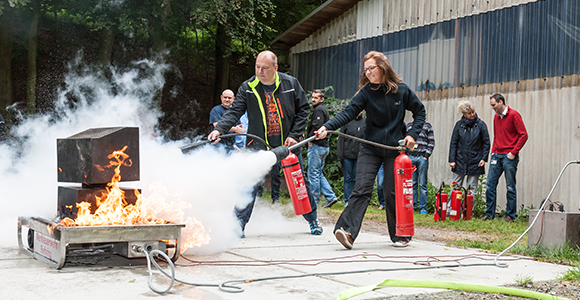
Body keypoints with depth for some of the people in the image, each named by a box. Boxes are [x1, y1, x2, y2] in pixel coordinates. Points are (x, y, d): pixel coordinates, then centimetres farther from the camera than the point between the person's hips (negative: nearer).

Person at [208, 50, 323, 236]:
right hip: (259, 145, -1)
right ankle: (239, 224, -1)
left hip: (287, 144, 1)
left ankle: (312, 220, 27)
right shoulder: (247, 88, -5)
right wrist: (219, 129, -26)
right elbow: (234, 111, -9)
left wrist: (294, 135, -6)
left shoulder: (291, 84, -3)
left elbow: (303, 110, 3)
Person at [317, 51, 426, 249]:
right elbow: (349, 112, -16)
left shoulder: (402, 90, -2)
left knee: (393, 191, 1)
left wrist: (413, 134, -3)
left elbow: (419, 111, 10)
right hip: (370, 148, 0)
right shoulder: (366, 92, -4)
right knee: (362, 188, -12)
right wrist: (328, 127, -32)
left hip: (395, 149, 0)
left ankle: (401, 235, 15)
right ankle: (347, 231, -20)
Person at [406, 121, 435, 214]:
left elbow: (431, 142, 3)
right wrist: (406, 153, 7)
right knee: (412, 183, 2)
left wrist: (426, 156, -7)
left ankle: (423, 208, 1)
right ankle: (412, 205, 9)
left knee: (422, 184, -2)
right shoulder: (409, 126, 15)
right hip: (410, 157, 2)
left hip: (422, 158, -2)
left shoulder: (427, 126, 7)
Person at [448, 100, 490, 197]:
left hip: (475, 163, -1)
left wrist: (484, 158, -6)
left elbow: (486, 143, 3)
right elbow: (453, 143, 4)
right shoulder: (459, 125, 2)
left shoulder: (481, 125, -1)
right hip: (460, 162, 1)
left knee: (472, 190, 4)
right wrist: (452, 159, -2)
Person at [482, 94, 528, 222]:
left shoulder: (514, 115, -7)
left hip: (509, 157, -6)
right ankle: (489, 214, 11)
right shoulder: (496, 117, 14)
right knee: (490, 184, 3)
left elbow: (524, 135, -11)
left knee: (510, 187, 0)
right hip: (497, 155, 7)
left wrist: (513, 152, -13)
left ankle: (510, 215, 8)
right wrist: (493, 152, 11)